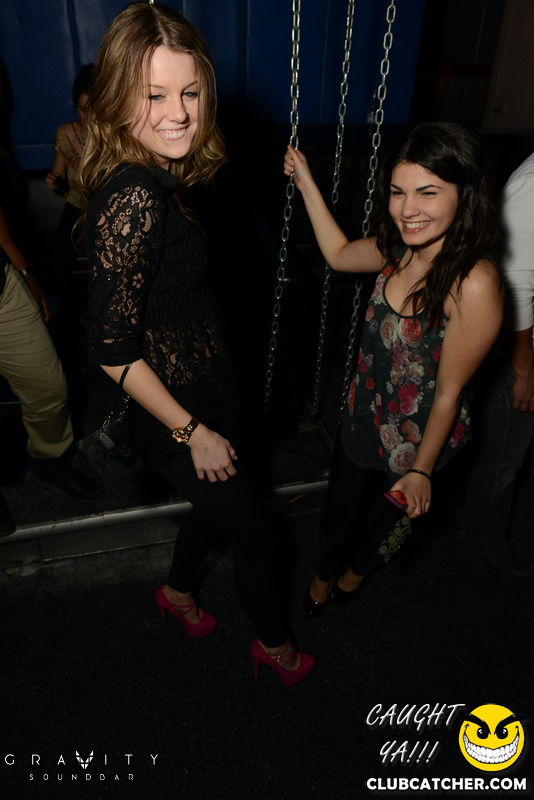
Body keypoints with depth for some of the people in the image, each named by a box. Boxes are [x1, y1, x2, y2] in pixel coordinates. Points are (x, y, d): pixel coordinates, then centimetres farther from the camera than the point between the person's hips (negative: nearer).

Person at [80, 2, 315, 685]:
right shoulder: (133, 199, -28)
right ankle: (274, 645, 43)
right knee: (254, 530, 13)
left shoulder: (159, 178, 1)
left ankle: (178, 591, 57)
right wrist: (193, 432, -19)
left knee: (220, 503, 28)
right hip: (175, 412, -8)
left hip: (206, 387, 8)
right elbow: (112, 349, -27)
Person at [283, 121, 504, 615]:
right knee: (338, 522, 25)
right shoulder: (402, 250, -9)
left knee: (386, 523, 26)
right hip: (363, 421, 5)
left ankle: (355, 573, 59)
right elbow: (339, 254, 12)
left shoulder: (474, 283, -30)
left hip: (418, 446, -5)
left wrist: (422, 470, -15)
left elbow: (449, 391, -23)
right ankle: (322, 584, 57)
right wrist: (307, 184, 12)